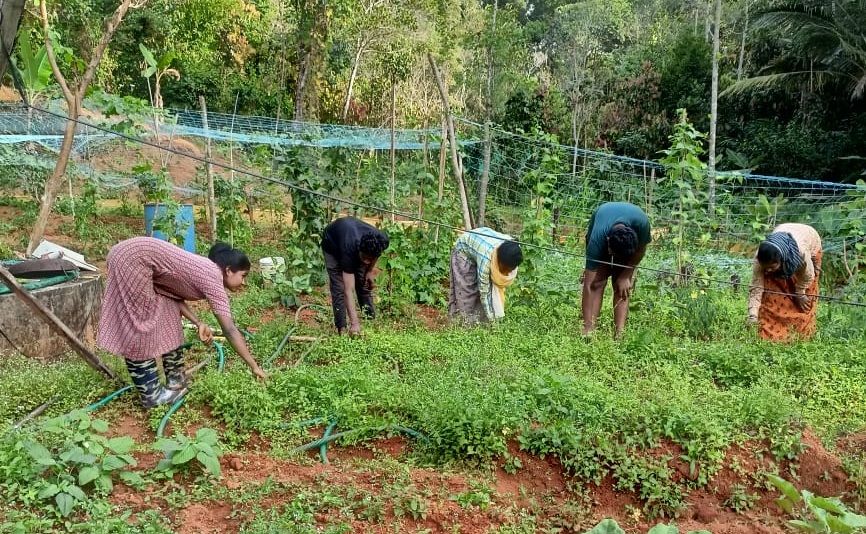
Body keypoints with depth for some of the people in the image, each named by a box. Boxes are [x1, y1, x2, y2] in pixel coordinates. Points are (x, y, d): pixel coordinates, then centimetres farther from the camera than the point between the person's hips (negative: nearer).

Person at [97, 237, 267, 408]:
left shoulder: (205, 271, 11)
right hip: (131, 259, -10)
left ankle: (175, 380, 22)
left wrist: (199, 323, 2)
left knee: (169, 317, 13)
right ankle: (151, 394, 7)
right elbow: (230, 330, -16)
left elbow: (174, 293, 12)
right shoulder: (213, 279, -14)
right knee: (139, 329, -2)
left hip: (135, 258, 10)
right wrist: (254, 366, -12)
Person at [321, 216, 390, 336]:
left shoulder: (382, 240, -35)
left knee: (365, 285, -1)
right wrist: (354, 323, -52)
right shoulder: (350, 250, -46)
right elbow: (349, 290, -47)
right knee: (339, 288, -13)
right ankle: (341, 329, -7)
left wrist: (370, 270, -10)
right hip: (332, 244, -4)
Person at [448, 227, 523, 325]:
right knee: (465, 291, -12)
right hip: (464, 249, -5)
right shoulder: (486, 258, -43)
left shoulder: (513, 249, -27)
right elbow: (484, 293, -34)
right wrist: (491, 319, -33)